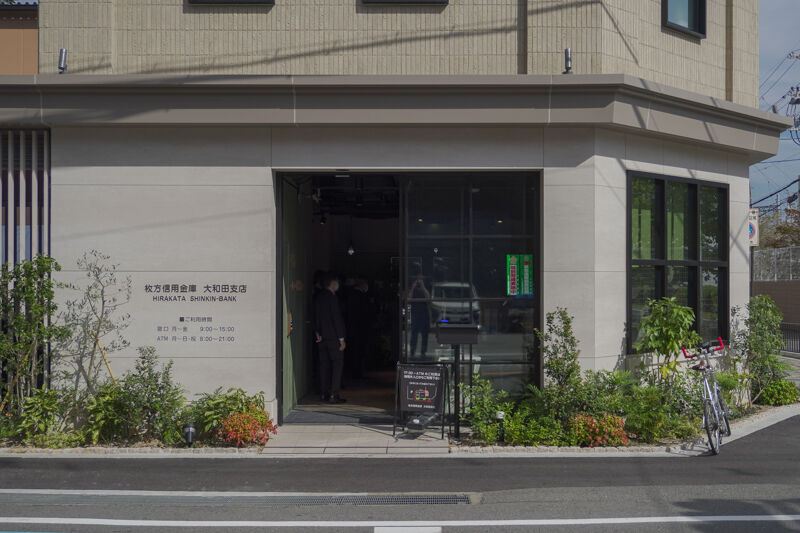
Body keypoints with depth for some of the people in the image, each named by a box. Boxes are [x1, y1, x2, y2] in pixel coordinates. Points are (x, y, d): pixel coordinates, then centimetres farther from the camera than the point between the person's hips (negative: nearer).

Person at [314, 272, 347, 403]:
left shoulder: (319, 298, 10)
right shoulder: (332, 297, -14)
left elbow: (315, 318, 13)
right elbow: (337, 318, -16)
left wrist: (317, 333, 11)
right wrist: (341, 338, -13)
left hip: (322, 337, 8)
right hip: (333, 337, -8)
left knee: (324, 364, 11)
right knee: (337, 364, -3)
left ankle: (325, 394, 13)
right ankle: (334, 394, -8)